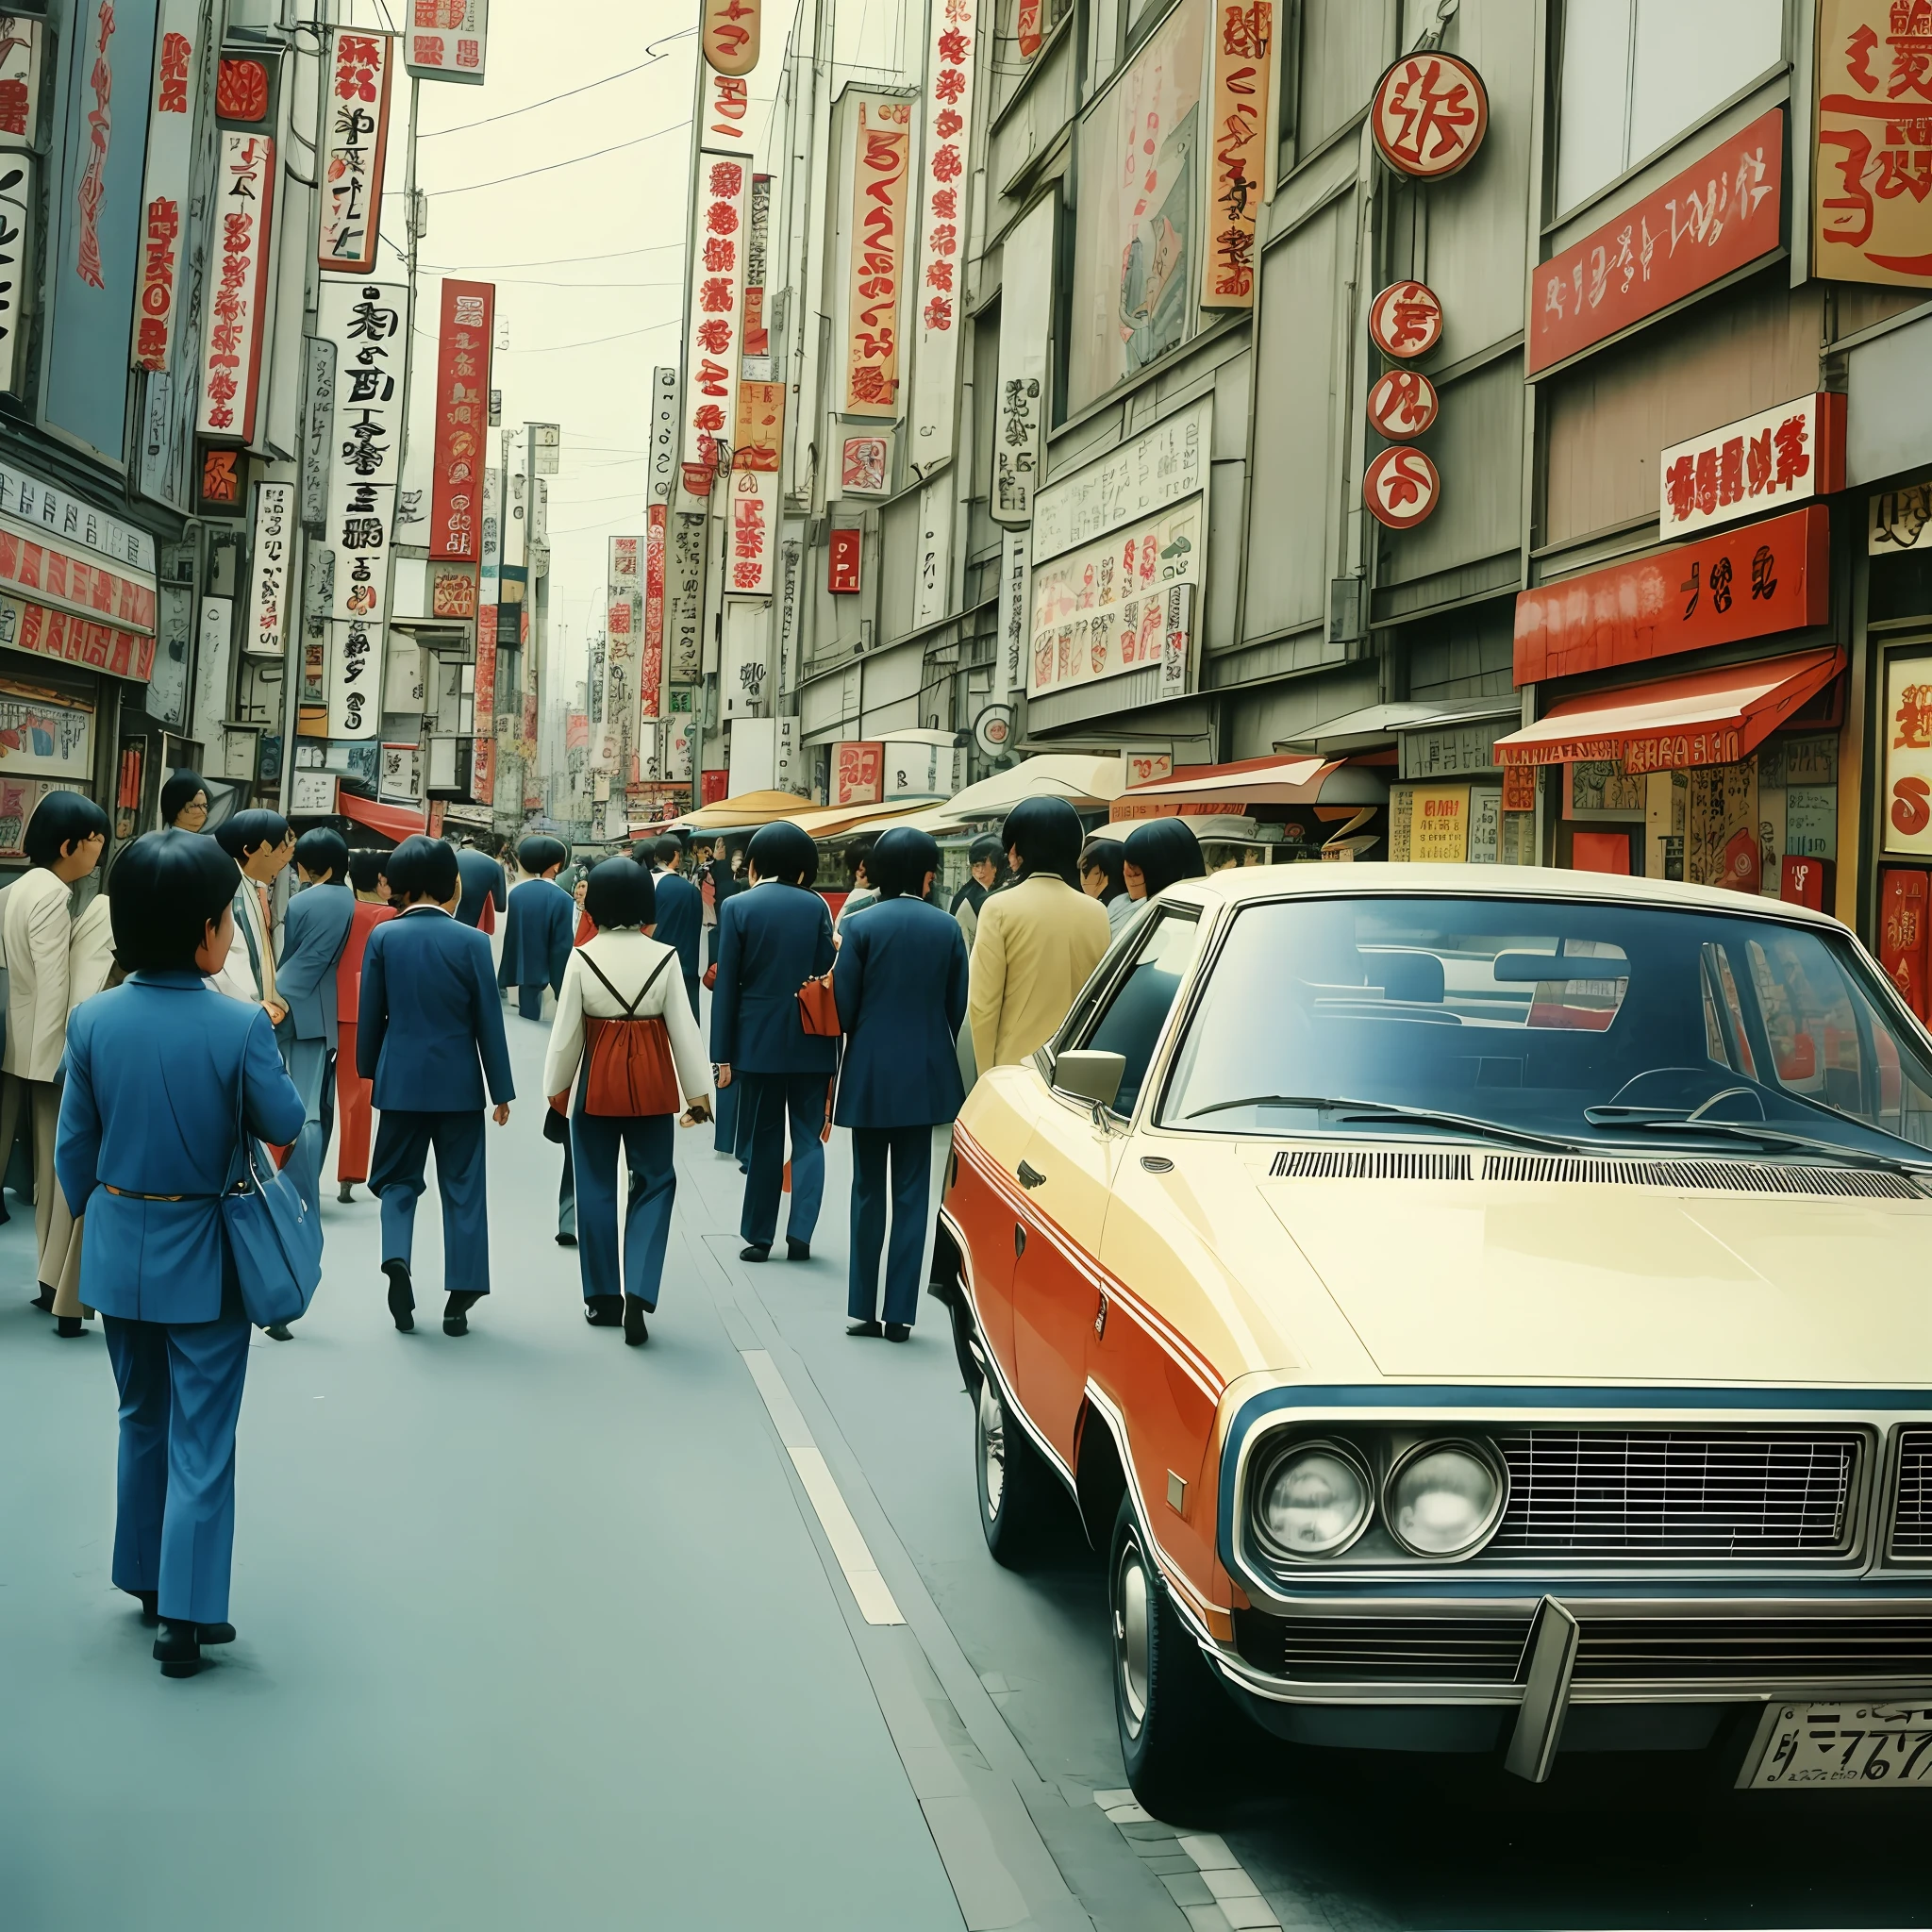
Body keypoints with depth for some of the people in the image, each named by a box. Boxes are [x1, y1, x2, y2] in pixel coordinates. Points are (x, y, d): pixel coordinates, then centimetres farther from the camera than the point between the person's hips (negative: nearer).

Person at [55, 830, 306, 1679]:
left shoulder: (93, 1021, -7)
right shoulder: (240, 1026, -20)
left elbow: (74, 1146, 0)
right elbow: (283, 1126, -7)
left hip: (120, 1248, 4)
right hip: (203, 1256, -4)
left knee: (142, 1418, 22)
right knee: (201, 1437, 5)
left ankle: (147, 1577, 35)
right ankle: (185, 1612, 6)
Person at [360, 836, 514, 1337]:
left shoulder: (383, 937, -4)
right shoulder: (471, 942, -8)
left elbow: (370, 1013, 2)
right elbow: (488, 1019, -4)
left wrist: (369, 1069, 18)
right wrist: (502, 1089, 4)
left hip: (401, 1079, 1)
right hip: (458, 1083, -1)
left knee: (398, 1178, 14)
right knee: (463, 1187, 7)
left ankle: (397, 1259, -11)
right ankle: (461, 1294, 6)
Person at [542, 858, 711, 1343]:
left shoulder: (583, 958, -9)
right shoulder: (664, 958, -7)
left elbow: (566, 1030, -6)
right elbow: (683, 1028, -5)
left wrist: (557, 1086, 9)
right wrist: (698, 1092, 3)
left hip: (596, 1084, 0)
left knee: (597, 1188, 12)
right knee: (655, 1182, 10)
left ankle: (603, 1299, 18)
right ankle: (639, 1293, -6)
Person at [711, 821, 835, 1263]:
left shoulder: (737, 907, -5)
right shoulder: (815, 905, -1)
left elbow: (727, 985, -5)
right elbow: (827, 975, 1)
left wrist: (723, 1054, -1)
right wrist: (832, 1050, 9)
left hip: (760, 1041, -1)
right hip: (811, 1043, 1)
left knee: (763, 1138, 9)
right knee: (808, 1136, 8)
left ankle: (759, 1236, 13)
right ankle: (800, 1231, -2)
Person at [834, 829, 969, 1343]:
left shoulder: (862, 926, -9)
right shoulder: (947, 928, -2)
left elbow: (843, 1005, -5)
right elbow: (957, 1006, 4)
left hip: (870, 1075, -1)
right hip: (926, 1077, 1)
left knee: (868, 1193, 10)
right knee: (912, 1194, 6)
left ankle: (863, 1309, 13)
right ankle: (900, 1313, 6)